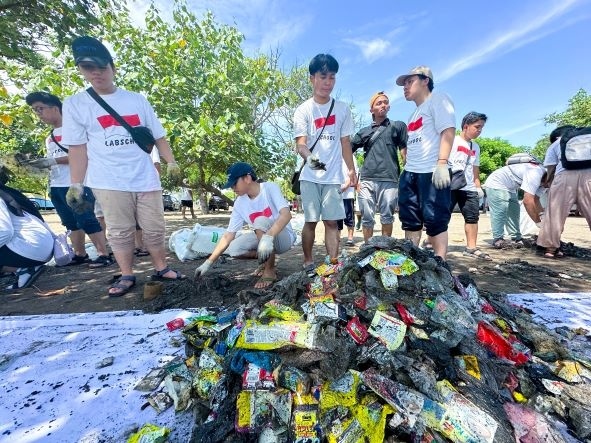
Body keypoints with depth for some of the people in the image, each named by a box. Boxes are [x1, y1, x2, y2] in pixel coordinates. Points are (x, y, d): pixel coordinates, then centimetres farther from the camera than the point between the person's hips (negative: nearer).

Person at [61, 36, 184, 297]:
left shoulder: (137, 100, 9)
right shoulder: (75, 105, 6)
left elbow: (158, 136, 9)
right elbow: (78, 148, 3)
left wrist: (171, 163, -2)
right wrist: (76, 184, -1)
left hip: (146, 178, 1)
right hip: (109, 182, -1)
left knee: (154, 229, 5)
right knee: (120, 231, 5)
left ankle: (161, 269, 18)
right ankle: (126, 276, 17)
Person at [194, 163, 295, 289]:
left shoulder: (269, 188, -18)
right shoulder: (240, 204, -4)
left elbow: (286, 215, -33)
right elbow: (228, 236, -4)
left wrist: (268, 237, -47)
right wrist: (208, 262, -8)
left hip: (285, 237, -5)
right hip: (263, 238, 5)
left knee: (260, 221, -33)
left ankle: (269, 271, -17)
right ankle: (268, 262, 8)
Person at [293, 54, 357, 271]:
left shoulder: (342, 108, 12)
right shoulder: (303, 110, 2)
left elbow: (345, 141, 16)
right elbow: (300, 143, -9)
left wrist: (351, 169, 12)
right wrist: (308, 156, -32)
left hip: (333, 176, 2)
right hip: (310, 176, -2)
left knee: (332, 221, -1)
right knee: (311, 221, 2)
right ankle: (308, 263, 16)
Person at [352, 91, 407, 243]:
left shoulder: (398, 126, 15)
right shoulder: (364, 132, 18)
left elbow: (405, 152, 10)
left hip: (389, 179, -1)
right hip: (366, 180, 1)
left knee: (387, 217, 2)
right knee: (367, 217, 2)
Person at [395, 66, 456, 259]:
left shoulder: (438, 99, 3)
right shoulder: (414, 114, 26)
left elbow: (448, 130, -11)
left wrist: (442, 163, -22)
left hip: (432, 172, -8)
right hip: (409, 174, 8)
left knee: (435, 221, -7)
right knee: (410, 221, 7)